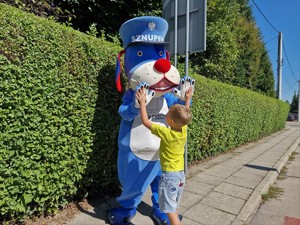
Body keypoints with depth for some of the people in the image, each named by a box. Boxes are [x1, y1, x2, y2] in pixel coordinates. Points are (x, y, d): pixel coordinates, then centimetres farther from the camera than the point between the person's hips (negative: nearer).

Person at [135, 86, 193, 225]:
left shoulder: (166, 133, -23)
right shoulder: (183, 130, -5)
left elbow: (145, 121, -18)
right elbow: (184, 116, 15)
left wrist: (142, 102, -12)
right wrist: (188, 99, 24)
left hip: (169, 175, -7)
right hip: (181, 174, 8)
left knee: (170, 210, 4)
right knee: (174, 208, 21)